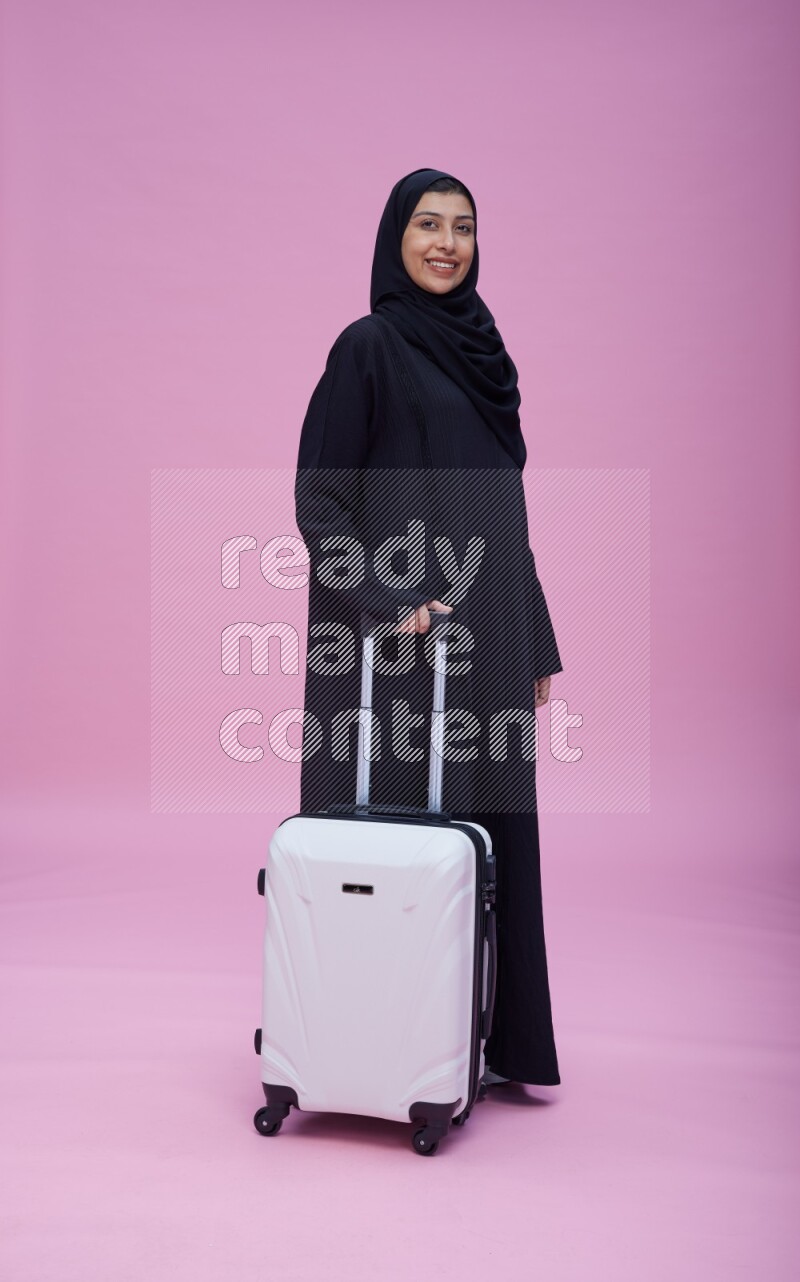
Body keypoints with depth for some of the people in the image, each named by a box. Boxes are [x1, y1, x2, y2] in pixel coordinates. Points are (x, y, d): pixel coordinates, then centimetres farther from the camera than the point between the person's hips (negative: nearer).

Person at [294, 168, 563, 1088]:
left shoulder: (477, 348, 16)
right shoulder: (369, 345, -4)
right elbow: (318, 498, -9)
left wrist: (536, 643, 14)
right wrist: (390, 599, -22)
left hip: (485, 635, 7)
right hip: (401, 635, -7)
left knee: (486, 825, 11)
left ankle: (488, 1042, 25)